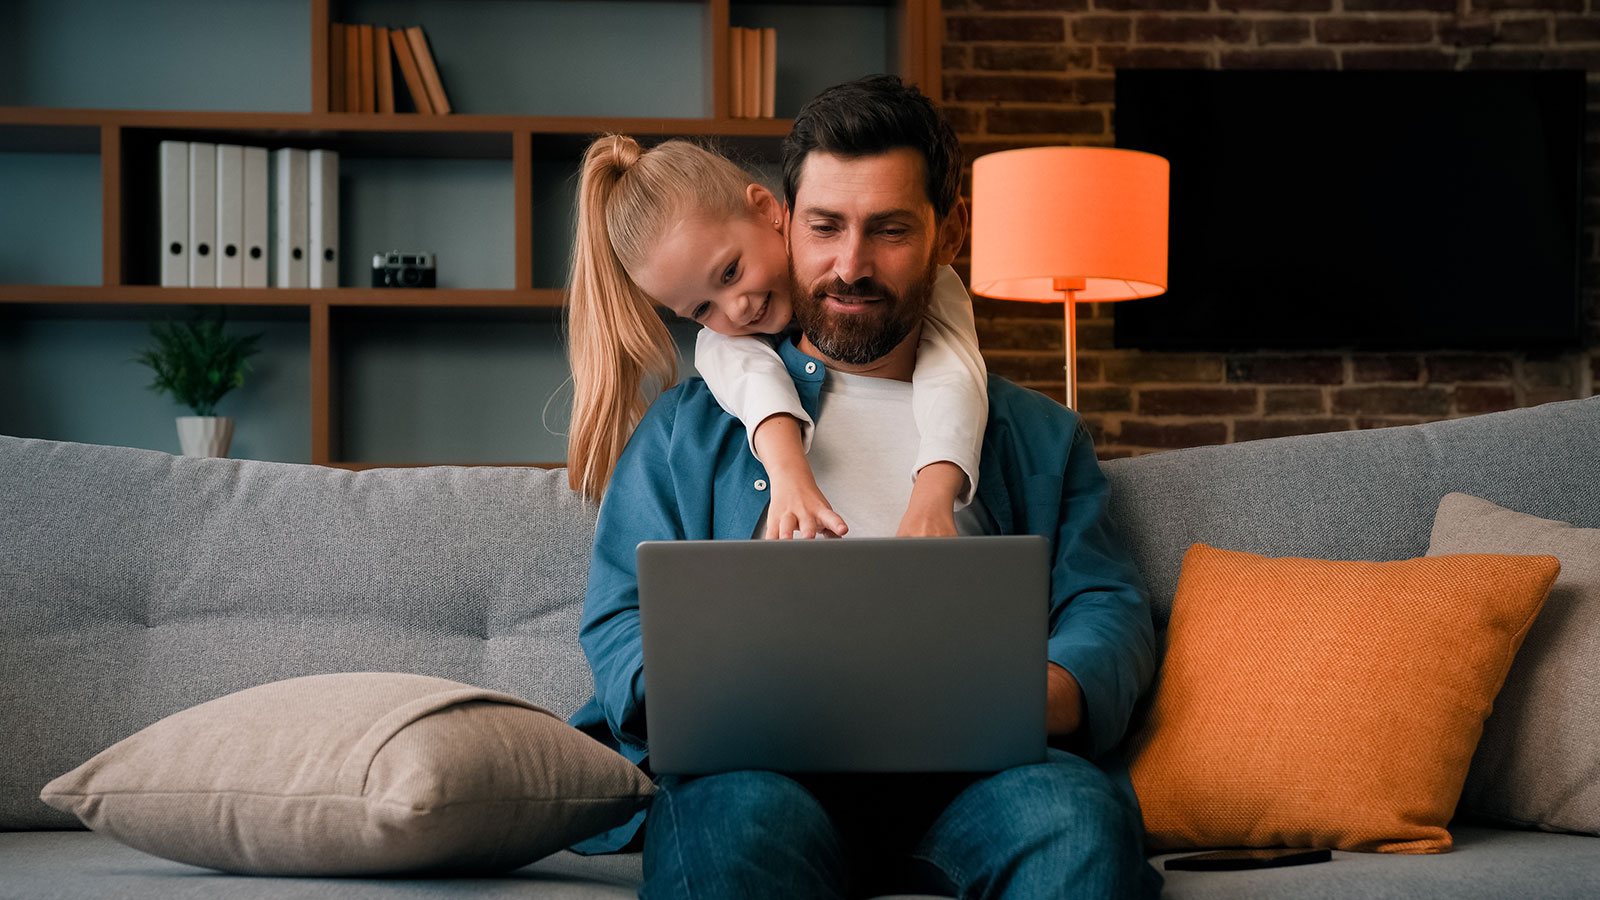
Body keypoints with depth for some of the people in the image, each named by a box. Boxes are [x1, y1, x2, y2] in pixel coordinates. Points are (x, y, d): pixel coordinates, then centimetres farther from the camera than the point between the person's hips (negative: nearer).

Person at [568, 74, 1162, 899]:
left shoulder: (1039, 436, 28)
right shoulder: (691, 425, 25)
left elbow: (1110, 611, 14)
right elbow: (621, 621, 16)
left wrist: (1031, 699, -11)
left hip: (964, 771, 1)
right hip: (761, 766, -1)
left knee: (1076, 808, -36)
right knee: (741, 816, -40)